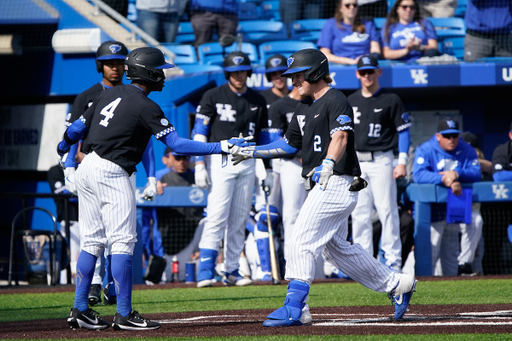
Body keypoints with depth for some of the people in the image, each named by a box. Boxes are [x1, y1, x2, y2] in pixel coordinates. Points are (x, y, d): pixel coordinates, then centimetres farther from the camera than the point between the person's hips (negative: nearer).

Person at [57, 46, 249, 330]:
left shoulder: (110, 94, 12)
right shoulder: (145, 106, -11)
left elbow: (77, 128, 19)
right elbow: (177, 144, -17)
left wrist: (63, 147, 40)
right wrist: (220, 147, -15)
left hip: (86, 168, 9)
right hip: (111, 173, -9)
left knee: (93, 241, 13)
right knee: (123, 242, -6)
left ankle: (79, 310, 13)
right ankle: (124, 315, -7)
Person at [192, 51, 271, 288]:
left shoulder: (258, 101, 13)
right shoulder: (213, 97, 0)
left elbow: (263, 137, 18)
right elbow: (199, 133, -3)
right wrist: (199, 165, -12)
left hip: (247, 163, 4)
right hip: (220, 160, -4)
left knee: (240, 220, 5)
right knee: (217, 217, -13)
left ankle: (232, 272, 10)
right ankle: (205, 271, -15)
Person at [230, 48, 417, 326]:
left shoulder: (335, 101, -11)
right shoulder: (304, 108, 18)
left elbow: (340, 137, -26)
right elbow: (289, 144, 26)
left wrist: (328, 164, -43)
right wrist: (254, 152, 17)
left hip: (336, 182, -10)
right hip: (321, 186, 10)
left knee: (303, 241, -15)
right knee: (336, 248, 16)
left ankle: (294, 309, -16)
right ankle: (397, 285, 25)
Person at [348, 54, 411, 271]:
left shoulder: (391, 100, 2)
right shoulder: (350, 102, 13)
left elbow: (403, 131, 1)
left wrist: (402, 162, -8)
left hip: (381, 161, -4)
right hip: (356, 163, 4)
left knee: (387, 211, -6)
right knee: (359, 213, 2)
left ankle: (393, 260, -4)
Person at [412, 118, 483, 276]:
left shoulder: (467, 151, 4)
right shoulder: (425, 150, -6)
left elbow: (476, 173, -9)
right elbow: (419, 175, -23)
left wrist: (457, 174, -28)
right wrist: (445, 180, -37)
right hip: (431, 212, -3)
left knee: (475, 220, -26)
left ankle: (464, 264, -15)